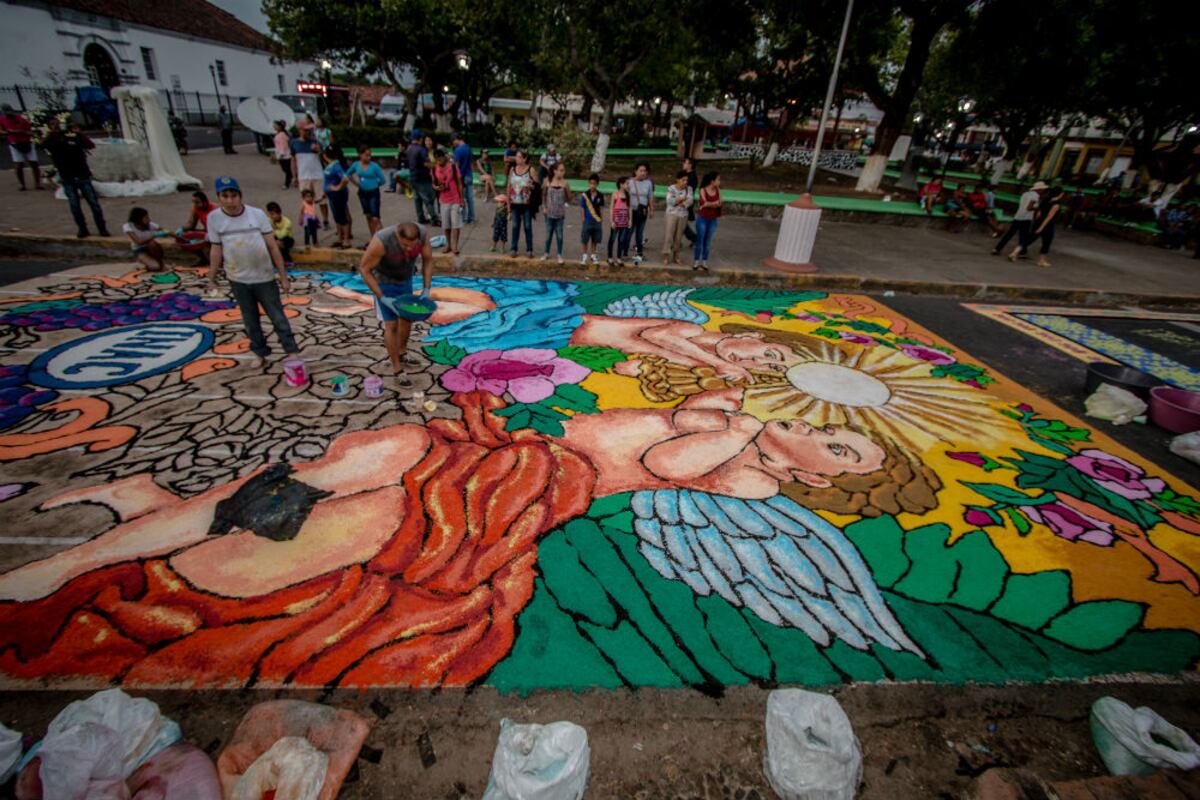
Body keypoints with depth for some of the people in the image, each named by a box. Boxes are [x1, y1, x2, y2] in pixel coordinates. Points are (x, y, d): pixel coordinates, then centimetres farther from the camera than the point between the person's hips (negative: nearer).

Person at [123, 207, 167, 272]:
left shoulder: (150, 225, -14)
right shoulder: (127, 227, -21)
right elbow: (139, 242, -34)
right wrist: (154, 235, -46)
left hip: (151, 249, 3)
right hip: (139, 251, -3)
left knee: (152, 243, -35)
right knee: (156, 267, -30)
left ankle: (160, 263, -8)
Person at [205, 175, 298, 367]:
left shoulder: (257, 214, -9)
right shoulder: (214, 218, -4)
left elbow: (273, 246, -6)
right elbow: (216, 251, 4)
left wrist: (283, 277, -7)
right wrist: (211, 279, 6)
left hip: (264, 277, -2)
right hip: (238, 280, 2)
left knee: (278, 317, 4)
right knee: (250, 320, 13)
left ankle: (292, 350, 13)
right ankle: (260, 352, 27)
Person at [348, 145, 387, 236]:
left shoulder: (374, 166, -13)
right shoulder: (356, 165, -1)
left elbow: (383, 180, -8)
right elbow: (348, 174, 18)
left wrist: (373, 184, 1)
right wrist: (355, 182, 9)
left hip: (373, 193, -5)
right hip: (362, 193, 5)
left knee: (375, 218, -13)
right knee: (368, 217, 12)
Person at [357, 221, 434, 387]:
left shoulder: (423, 233, -26)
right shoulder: (381, 241, -37)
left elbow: (428, 259, -8)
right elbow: (364, 269, -24)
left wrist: (426, 289, -14)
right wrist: (383, 298, -28)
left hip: (406, 280, 5)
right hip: (384, 283, -5)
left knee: (407, 319, 17)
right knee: (391, 325, -7)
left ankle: (400, 355, 40)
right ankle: (398, 370, 4)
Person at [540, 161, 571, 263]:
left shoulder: (564, 184, -6)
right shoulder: (548, 182, -4)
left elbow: (569, 199, -4)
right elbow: (544, 196, 10)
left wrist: (566, 188, -16)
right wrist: (545, 207, 6)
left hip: (560, 214, -1)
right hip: (549, 214, 1)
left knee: (559, 235, 4)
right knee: (548, 234, 12)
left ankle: (560, 255, 15)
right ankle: (546, 253, 26)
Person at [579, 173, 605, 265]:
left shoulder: (600, 196, -1)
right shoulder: (584, 195, -6)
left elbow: (601, 208, 6)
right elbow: (582, 208, -2)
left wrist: (602, 219, 3)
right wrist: (583, 219, -4)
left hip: (597, 221, 2)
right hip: (587, 221, -2)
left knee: (595, 240, 12)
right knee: (585, 240, 6)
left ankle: (593, 255, 25)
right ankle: (585, 255, 21)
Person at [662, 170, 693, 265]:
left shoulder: (689, 188, 3)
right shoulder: (671, 188, -6)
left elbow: (689, 201, -9)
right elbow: (669, 201, -17)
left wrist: (680, 203, -21)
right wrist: (681, 198, -15)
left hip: (683, 216, 3)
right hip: (671, 214, -3)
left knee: (678, 237, 7)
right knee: (668, 235, -8)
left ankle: (675, 256, 15)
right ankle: (666, 255, -4)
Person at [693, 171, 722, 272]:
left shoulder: (718, 190, 1)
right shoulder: (703, 190, -11)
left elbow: (719, 203, -5)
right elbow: (704, 202, -23)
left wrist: (708, 204, -16)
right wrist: (715, 203, -19)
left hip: (713, 219, 4)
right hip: (702, 218, -4)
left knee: (708, 241, 8)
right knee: (700, 240, 2)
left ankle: (704, 262, 15)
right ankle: (696, 262, 11)